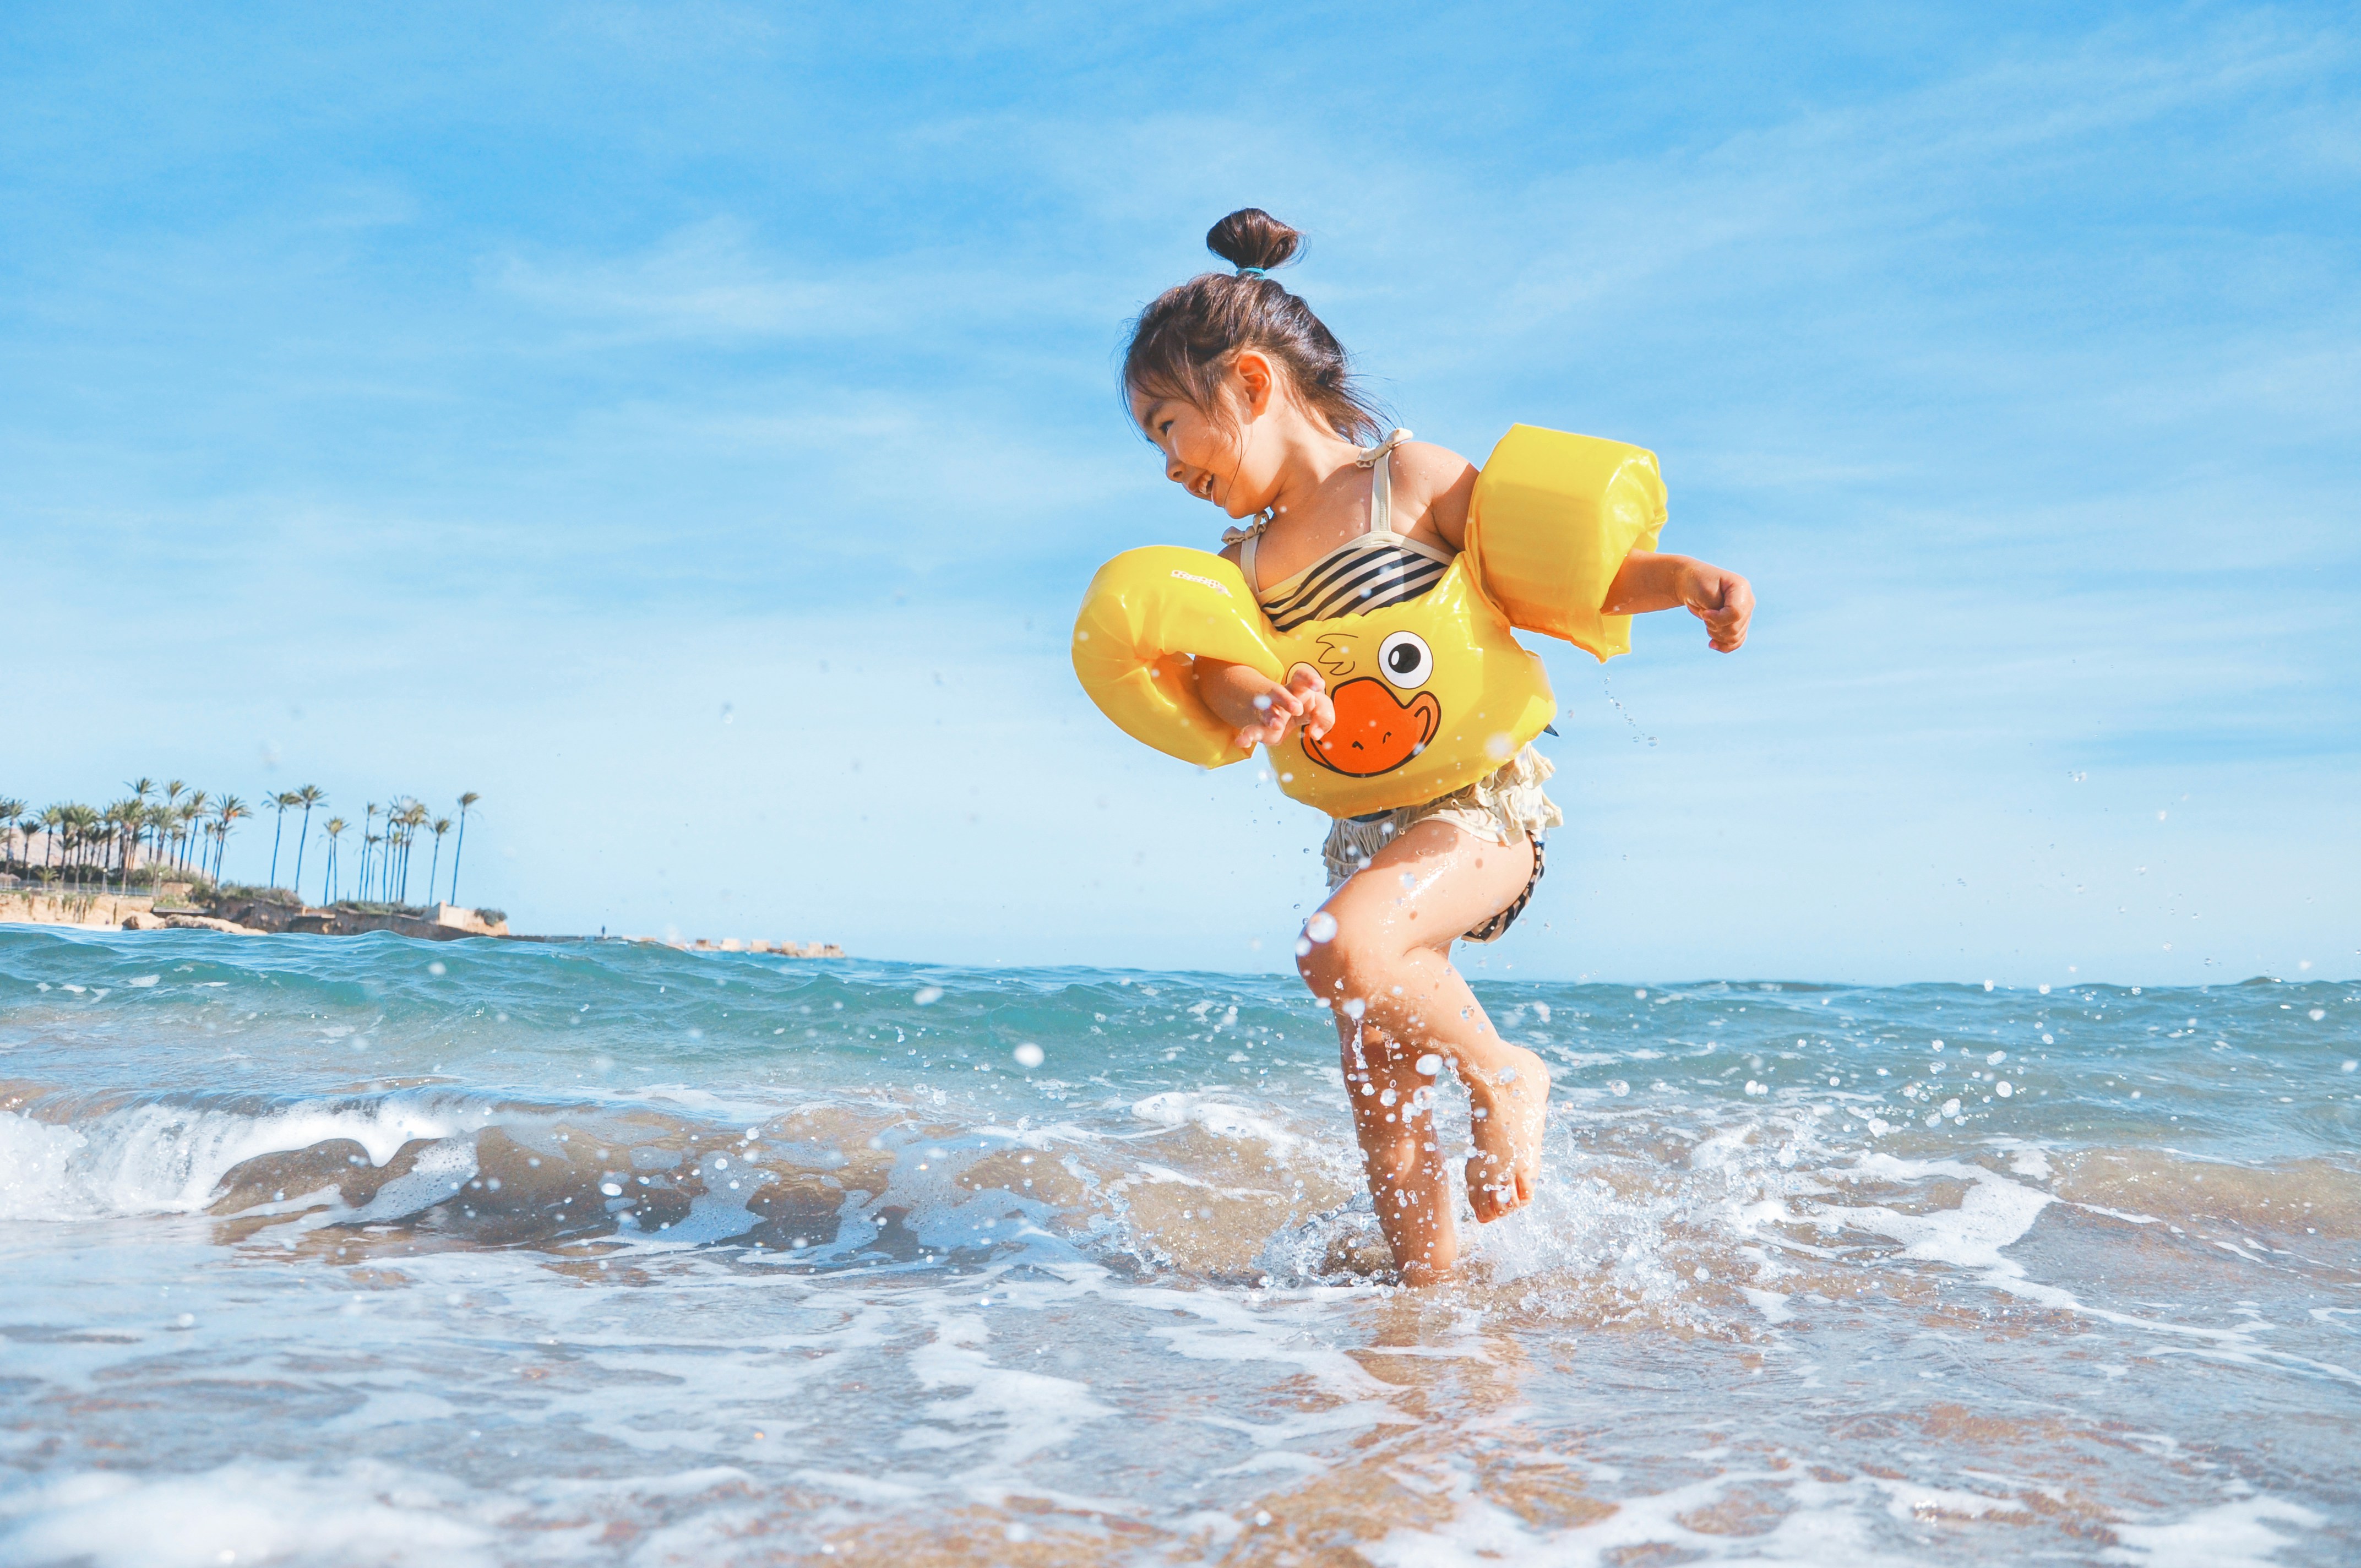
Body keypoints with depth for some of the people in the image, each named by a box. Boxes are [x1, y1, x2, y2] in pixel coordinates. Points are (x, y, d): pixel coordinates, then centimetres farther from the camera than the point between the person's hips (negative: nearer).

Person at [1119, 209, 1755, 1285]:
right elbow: (1217, 669, -7)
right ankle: (1432, 1290, 24)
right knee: (1382, 1107, 7)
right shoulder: (1243, 562, 11)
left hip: (1481, 801, -6)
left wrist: (1679, 578, -20)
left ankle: (1502, 1072, -7)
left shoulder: (1411, 479, -3)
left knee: (1341, 950, -32)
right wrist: (1259, 702, -31)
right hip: (1366, 827, 7)